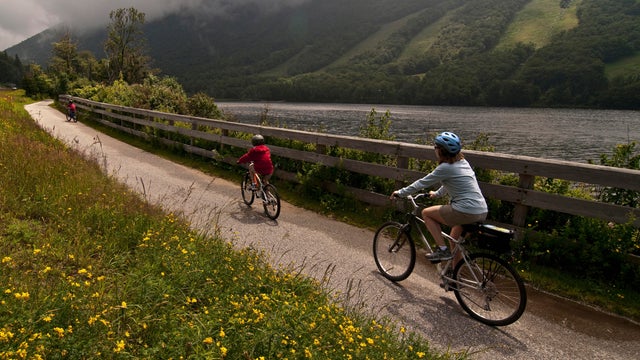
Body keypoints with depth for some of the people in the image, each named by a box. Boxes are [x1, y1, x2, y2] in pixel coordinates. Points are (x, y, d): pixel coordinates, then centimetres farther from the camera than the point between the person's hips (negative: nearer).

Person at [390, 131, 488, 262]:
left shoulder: (445, 168, -10)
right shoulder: (462, 162, 13)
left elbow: (422, 183, -4)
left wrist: (400, 193, 6)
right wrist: (437, 193, 38)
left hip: (467, 212, -9)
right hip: (482, 212, 9)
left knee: (426, 213, 7)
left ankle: (442, 250, 4)